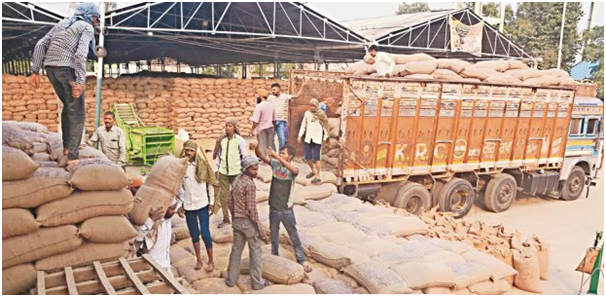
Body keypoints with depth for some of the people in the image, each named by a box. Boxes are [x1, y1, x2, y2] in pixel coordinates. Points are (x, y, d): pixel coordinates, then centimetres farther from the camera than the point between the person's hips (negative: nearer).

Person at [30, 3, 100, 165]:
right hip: (68, 69, -7)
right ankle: (72, 156, -4)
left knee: (68, 105, 25)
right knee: (77, 113, 0)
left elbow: (41, 45, 12)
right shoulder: (87, 28, 1)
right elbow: (81, 53, -17)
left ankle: (67, 146, 26)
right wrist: (80, 82, -22)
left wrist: (35, 71, 10)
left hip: (51, 68, 7)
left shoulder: (62, 24, 23)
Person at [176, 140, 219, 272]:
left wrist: (211, 202, -2)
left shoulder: (203, 165, -7)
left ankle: (211, 261, 15)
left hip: (202, 205, -2)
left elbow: (210, 184, -1)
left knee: (205, 233, -1)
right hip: (188, 206, 2)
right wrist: (179, 204, 1)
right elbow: (178, 187, 2)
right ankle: (199, 260, 27)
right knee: (194, 234, 12)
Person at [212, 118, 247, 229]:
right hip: (223, 171, 3)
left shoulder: (240, 140, -7)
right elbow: (217, 154, 7)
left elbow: (244, 156, -3)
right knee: (223, 194, 9)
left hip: (236, 171, -3)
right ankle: (226, 218, 23)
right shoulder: (221, 139, 0)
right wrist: (217, 168, 7)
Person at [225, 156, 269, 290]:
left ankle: (231, 279, 28)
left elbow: (230, 202, 12)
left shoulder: (237, 180, 5)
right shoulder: (250, 184, -21)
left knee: (236, 250, 18)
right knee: (255, 253, 6)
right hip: (248, 222, -7)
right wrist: (260, 230, -17)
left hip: (237, 220, 8)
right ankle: (257, 282, 16)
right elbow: (252, 210, -23)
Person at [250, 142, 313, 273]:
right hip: (274, 208, 4)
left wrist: (277, 157, -49)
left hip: (287, 209, -3)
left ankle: (301, 260, 24)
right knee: (273, 235, 19)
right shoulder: (275, 164, -4)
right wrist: (256, 148, -37)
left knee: (294, 236, 9)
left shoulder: (293, 169, -16)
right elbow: (261, 156, -14)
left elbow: (294, 170, -41)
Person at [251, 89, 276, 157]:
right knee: (271, 145, 13)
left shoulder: (259, 106, -17)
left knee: (263, 147, 2)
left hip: (261, 129, -6)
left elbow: (255, 121, -18)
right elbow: (274, 119, 9)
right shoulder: (272, 105, 3)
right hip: (270, 127, 6)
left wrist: (253, 129, -6)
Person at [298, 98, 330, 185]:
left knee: (316, 158, -5)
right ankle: (313, 171, 31)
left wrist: (325, 138, -2)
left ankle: (318, 177, 2)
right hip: (308, 138, 4)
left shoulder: (321, 114, -5)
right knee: (307, 156, 6)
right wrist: (300, 135, 4)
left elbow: (325, 127, -1)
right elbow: (303, 125, 9)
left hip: (317, 139, -4)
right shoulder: (307, 113, 4)